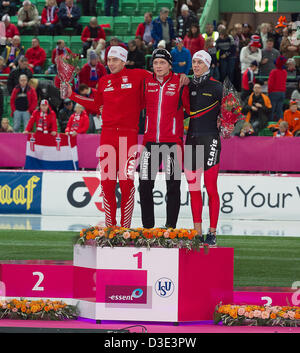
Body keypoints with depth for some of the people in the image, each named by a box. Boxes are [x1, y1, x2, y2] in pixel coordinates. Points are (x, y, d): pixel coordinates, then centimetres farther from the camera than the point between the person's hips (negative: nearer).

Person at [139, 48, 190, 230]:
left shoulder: (180, 82, -3)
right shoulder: (147, 82, 6)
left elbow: (190, 108, 1)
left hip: (173, 140, -3)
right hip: (150, 139, 3)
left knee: (173, 185, 3)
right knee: (145, 184, 2)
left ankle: (171, 226, 10)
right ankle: (147, 226, 12)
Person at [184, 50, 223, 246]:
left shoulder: (216, 87, -3)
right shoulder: (189, 86, 13)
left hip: (210, 138, -6)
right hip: (191, 138, 6)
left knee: (211, 188, -5)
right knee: (193, 187, 6)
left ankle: (212, 233, -1)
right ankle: (197, 232, 11)